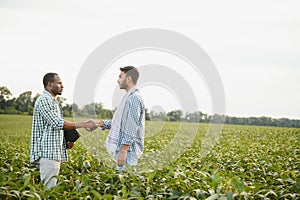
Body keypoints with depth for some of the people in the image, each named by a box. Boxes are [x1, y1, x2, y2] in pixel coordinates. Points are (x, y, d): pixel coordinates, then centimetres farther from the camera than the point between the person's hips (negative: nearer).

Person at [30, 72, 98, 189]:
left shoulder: (53, 102, 22)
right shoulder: (44, 100, -11)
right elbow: (57, 123, -20)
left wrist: (66, 142, 10)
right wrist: (83, 125, -19)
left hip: (55, 153, 10)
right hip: (48, 153, -10)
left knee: (51, 187, 9)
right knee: (49, 188, -11)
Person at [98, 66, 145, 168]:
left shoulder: (134, 98, -15)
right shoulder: (129, 97, 18)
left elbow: (132, 127, -20)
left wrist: (123, 150, -23)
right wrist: (104, 124, 8)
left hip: (127, 149, -10)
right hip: (123, 146, 10)